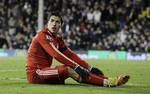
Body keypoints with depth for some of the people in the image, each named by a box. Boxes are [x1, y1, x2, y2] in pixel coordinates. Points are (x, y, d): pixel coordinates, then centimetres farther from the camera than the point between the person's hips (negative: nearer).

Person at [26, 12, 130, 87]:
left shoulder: (58, 38, 14)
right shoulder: (43, 35, -12)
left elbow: (71, 55, 12)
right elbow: (57, 55, -25)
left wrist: (89, 68, 2)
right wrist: (77, 67, -31)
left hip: (45, 71, 9)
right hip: (34, 73, -9)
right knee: (68, 69, -28)